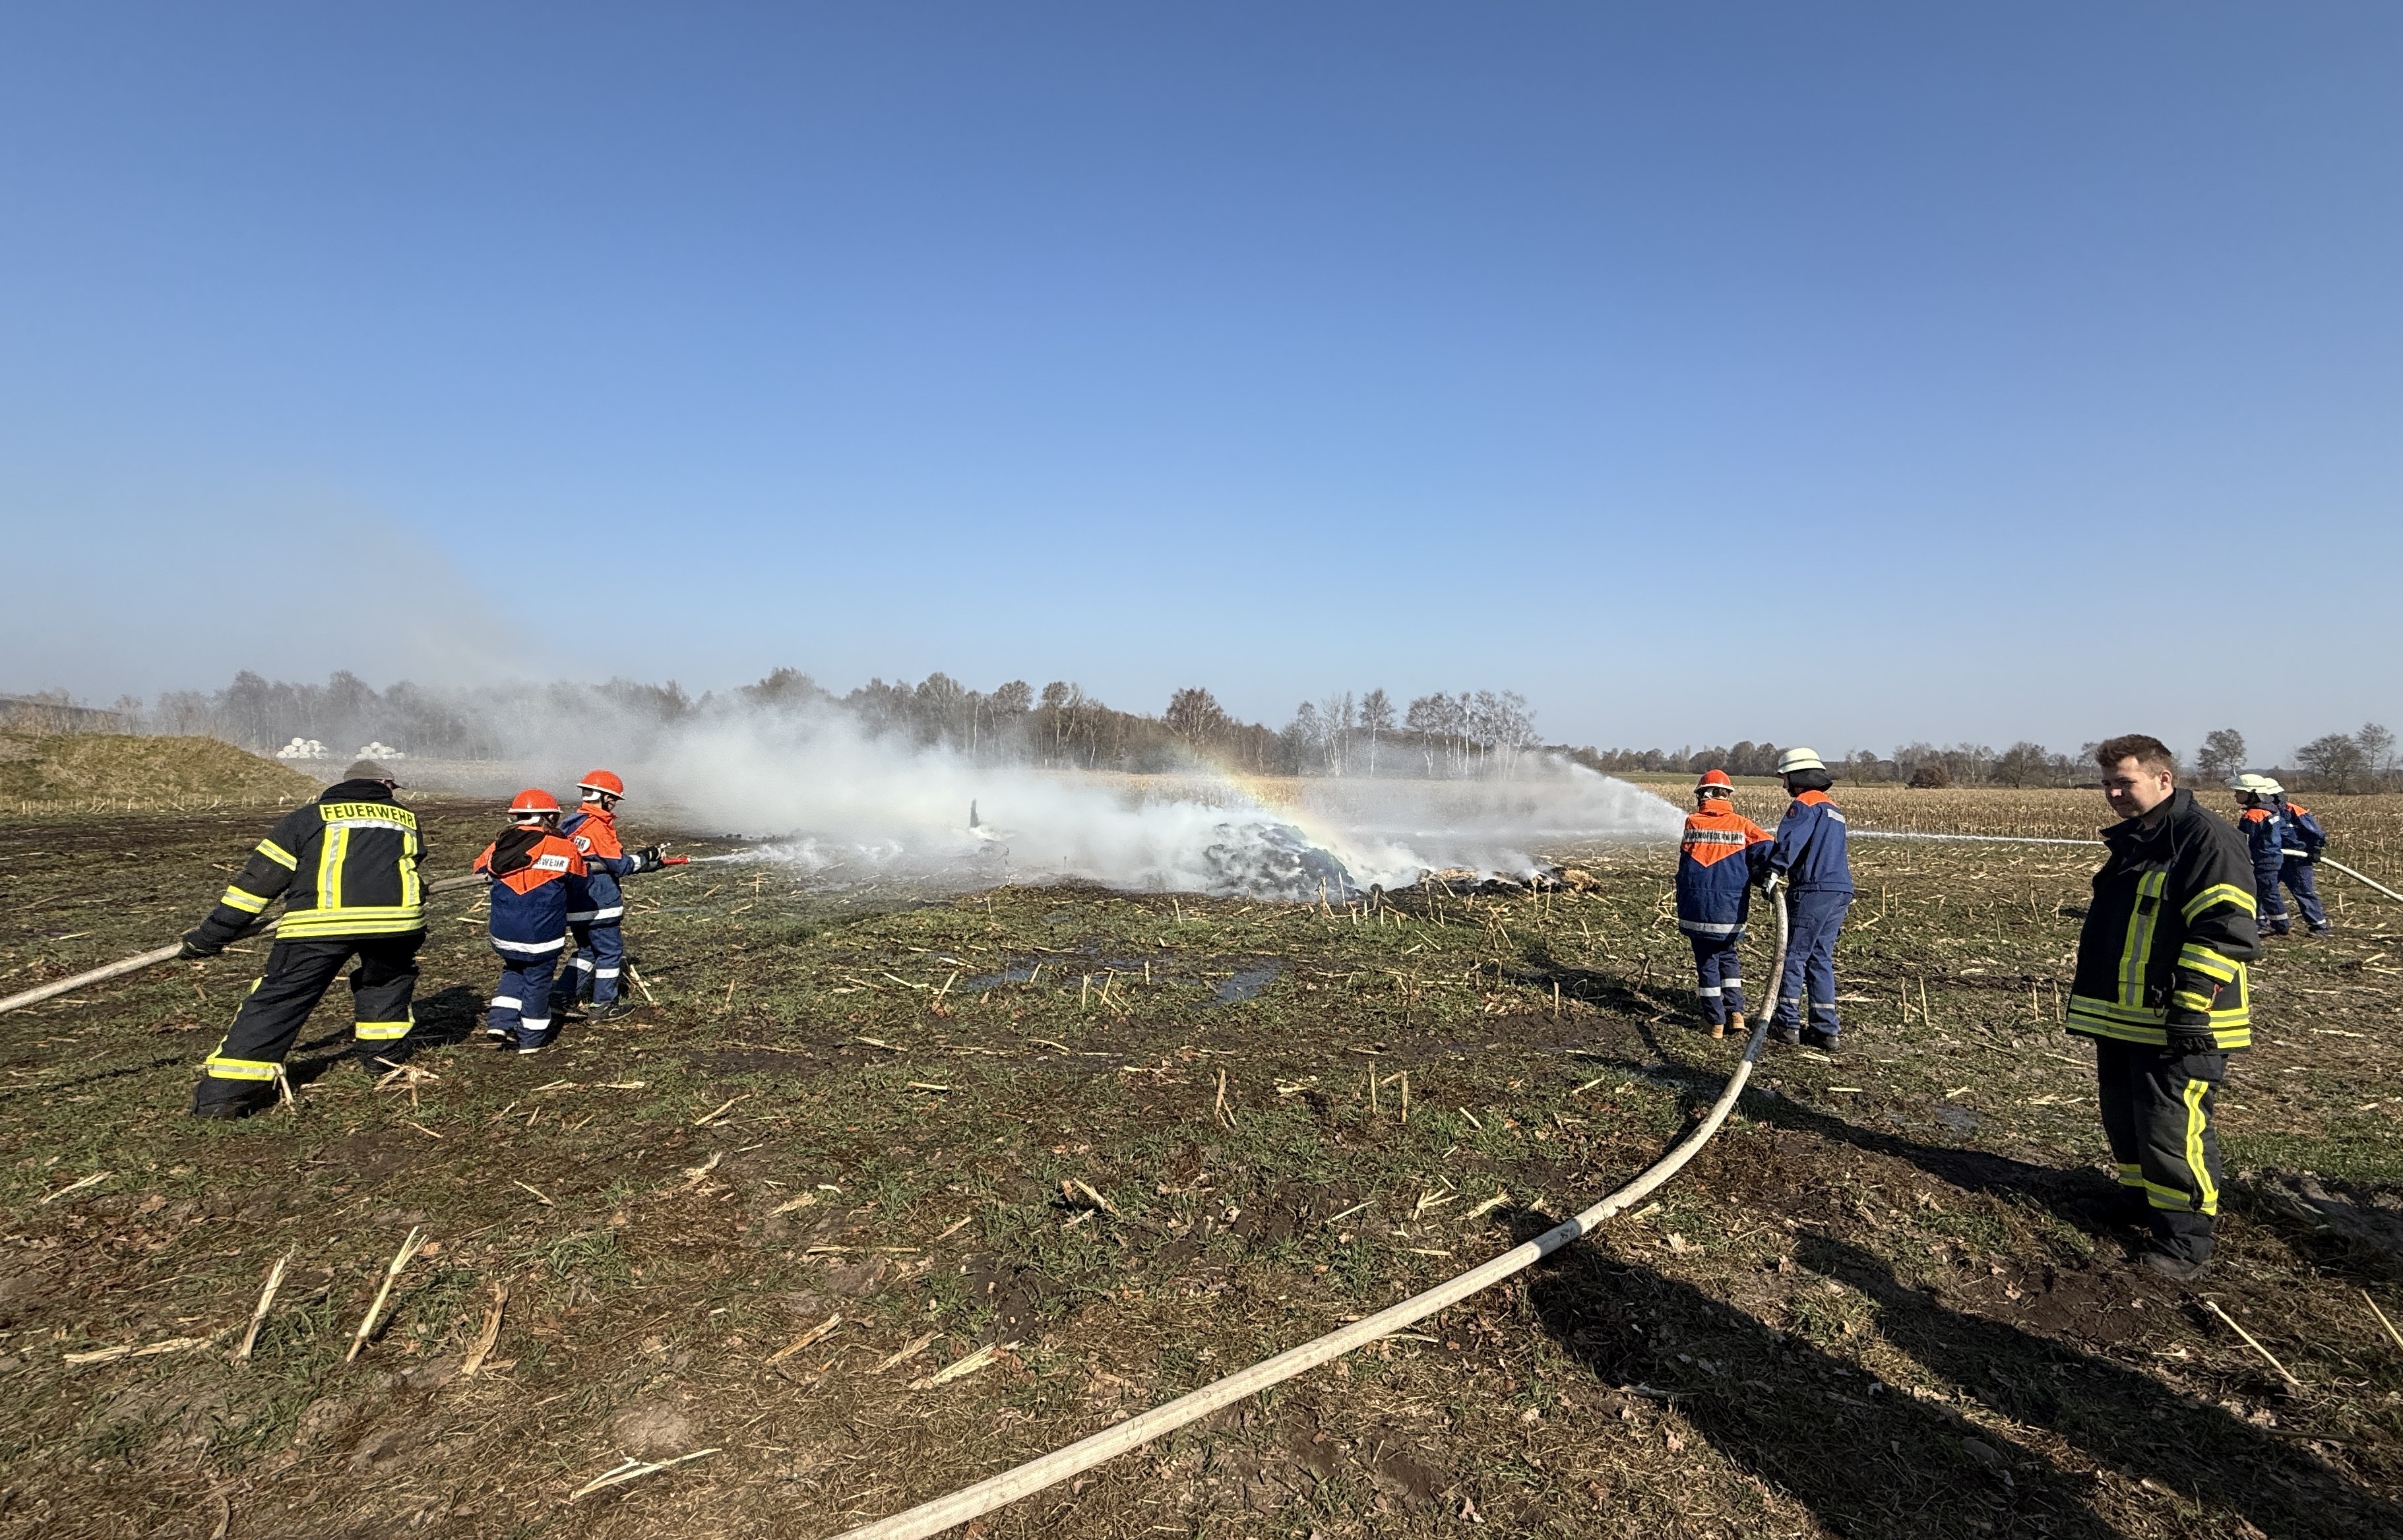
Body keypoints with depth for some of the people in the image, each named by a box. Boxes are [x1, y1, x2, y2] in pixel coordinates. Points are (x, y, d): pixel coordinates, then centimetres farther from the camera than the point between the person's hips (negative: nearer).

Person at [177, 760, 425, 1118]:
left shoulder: (309, 817, 22)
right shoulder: (407, 819, 27)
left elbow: (258, 878, 19)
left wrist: (211, 934, 24)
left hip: (319, 923, -1)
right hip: (397, 916, 2)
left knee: (279, 999, 6)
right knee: (389, 980, 29)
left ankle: (223, 1094, 3)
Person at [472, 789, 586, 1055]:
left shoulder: (499, 847, 0)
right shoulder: (564, 849, -11)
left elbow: (480, 869, 18)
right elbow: (581, 880, 3)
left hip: (503, 933, 4)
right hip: (542, 935, -4)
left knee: (514, 971, 27)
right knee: (537, 980, 10)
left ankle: (500, 1021, 17)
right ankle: (532, 1038, 21)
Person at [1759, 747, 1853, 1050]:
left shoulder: (1805, 804, -8)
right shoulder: (1832, 806, 24)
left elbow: (1791, 840, -25)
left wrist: (1774, 871, -34)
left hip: (1814, 890, -9)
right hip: (1840, 890, 9)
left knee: (1793, 955, -1)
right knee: (1820, 959, 12)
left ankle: (1787, 1023, 3)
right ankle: (1826, 1029, 12)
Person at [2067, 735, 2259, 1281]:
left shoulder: (2206, 839, -13)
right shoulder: (2130, 841, 15)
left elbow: (2226, 931, -20)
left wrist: (2192, 1005, -23)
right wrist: (2091, 999, 24)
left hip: (2178, 1025, -9)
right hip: (2120, 1020, 9)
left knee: (2172, 1132, -4)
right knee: (2123, 1121, 18)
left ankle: (2185, 1239, 8)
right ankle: (2140, 1202, 35)